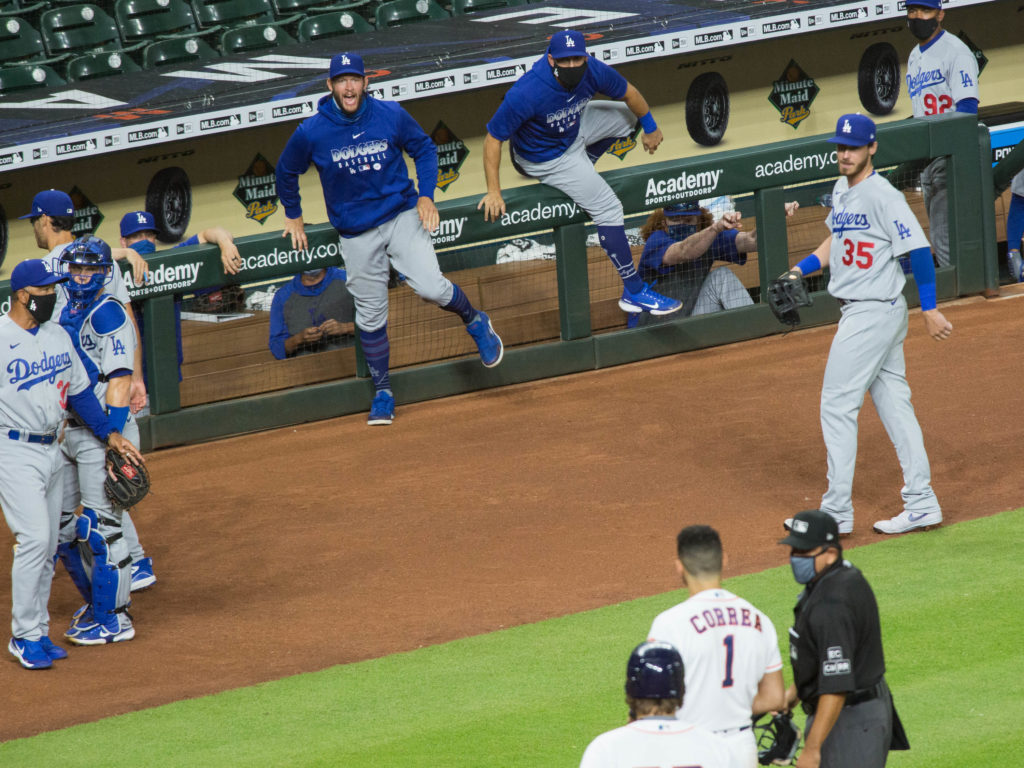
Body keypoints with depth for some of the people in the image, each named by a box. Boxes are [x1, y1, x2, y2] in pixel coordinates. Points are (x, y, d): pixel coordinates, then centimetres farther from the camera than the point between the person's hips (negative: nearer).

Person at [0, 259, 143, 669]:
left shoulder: (58, 336, 9)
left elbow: (79, 390, 16)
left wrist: (109, 434, 9)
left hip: (52, 450, 7)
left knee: (47, 544, 9)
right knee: (34, 538, -15)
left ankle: (37, 633, 17)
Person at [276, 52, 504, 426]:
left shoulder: (391, 116, -8)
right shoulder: (311, 133, -10)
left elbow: (424, 148, 7)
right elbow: (287, 172, 9)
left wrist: (426, 196, -4)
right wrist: (293, 217, 15)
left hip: (402, 216, -1)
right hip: (356, 233, 1)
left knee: (430, 286, -19)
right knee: (370, 315, 6)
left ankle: (475, 322, 11)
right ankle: (382, 392, 21)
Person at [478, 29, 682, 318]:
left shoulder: (593, 72, -24)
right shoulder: (526, 94, -40)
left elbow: (628, 93, -2)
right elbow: (493, 139, -31)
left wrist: (650, 129, 11)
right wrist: (494, 192, -31)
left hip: (575, 128, 7)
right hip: (548, 158, -6)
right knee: (608, 208, -11)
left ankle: (583, 167, 28)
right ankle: (634, 292, -2)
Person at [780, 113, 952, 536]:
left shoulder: (883, 196, -18)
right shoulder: (842, 191, 10)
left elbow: (919, 250, -18)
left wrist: (930, 310, -19)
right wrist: (800, 270, 11)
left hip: (874, 312, -9)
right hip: (858, 311, 9)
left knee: (837, 405, -6)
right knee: (893, 405, 11)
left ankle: (837, 512, -2)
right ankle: (921, 504, 15)